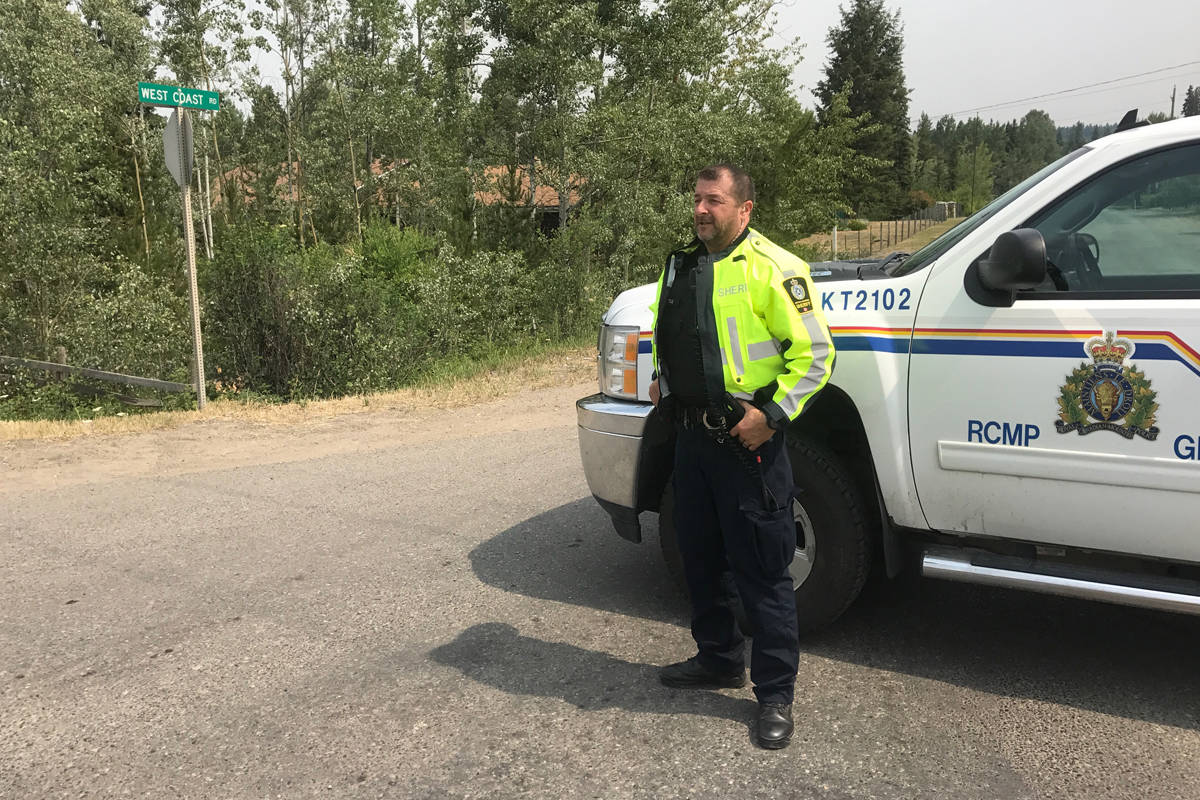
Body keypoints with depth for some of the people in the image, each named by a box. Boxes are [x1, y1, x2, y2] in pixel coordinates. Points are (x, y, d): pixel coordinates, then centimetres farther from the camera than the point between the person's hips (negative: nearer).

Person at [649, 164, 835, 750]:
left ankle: (775, 693, 14)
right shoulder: (680, 266, 13)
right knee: (701, 558, 18)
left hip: (746, 442, -7)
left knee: (762, 570, 0)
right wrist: (662, 379, 12)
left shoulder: (772, 268, -11)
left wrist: (773, 415, -19)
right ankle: (719, 659, 37)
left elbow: (815, 353, -13)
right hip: (691, 435, 8)